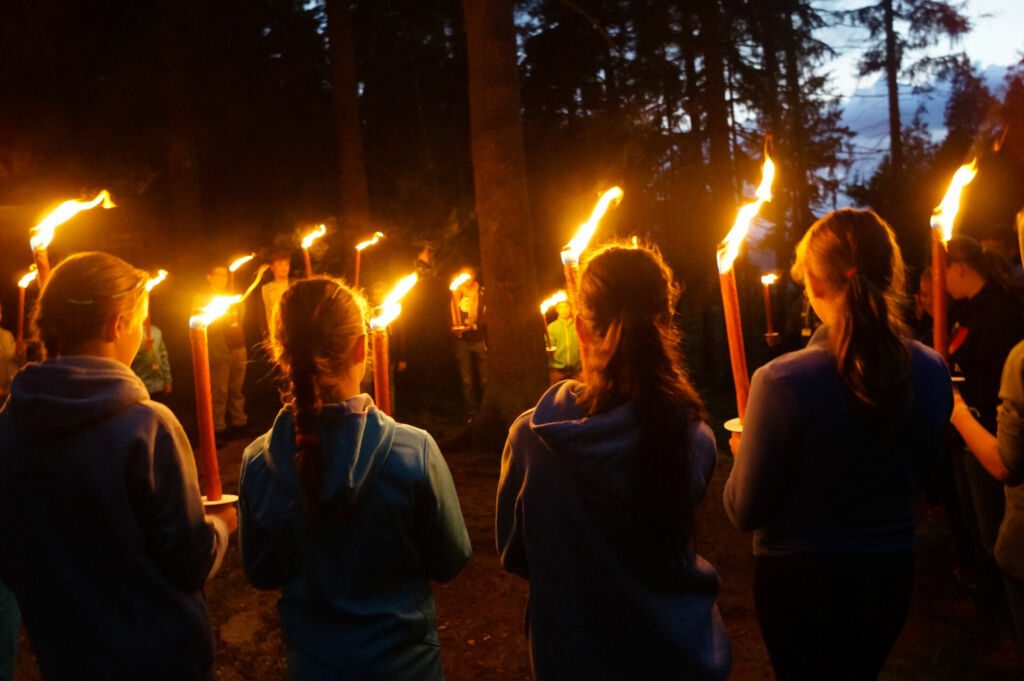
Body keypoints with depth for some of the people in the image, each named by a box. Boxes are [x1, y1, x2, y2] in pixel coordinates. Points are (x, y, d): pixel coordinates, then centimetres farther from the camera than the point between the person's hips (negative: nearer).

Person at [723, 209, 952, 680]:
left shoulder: (782, 382, -28)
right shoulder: (932, 372, -12)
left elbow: (743, 511, -16)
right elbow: (917, 474, 7)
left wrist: (744, 452, 3)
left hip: (800, 578, -4)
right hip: (891, 574, 5)